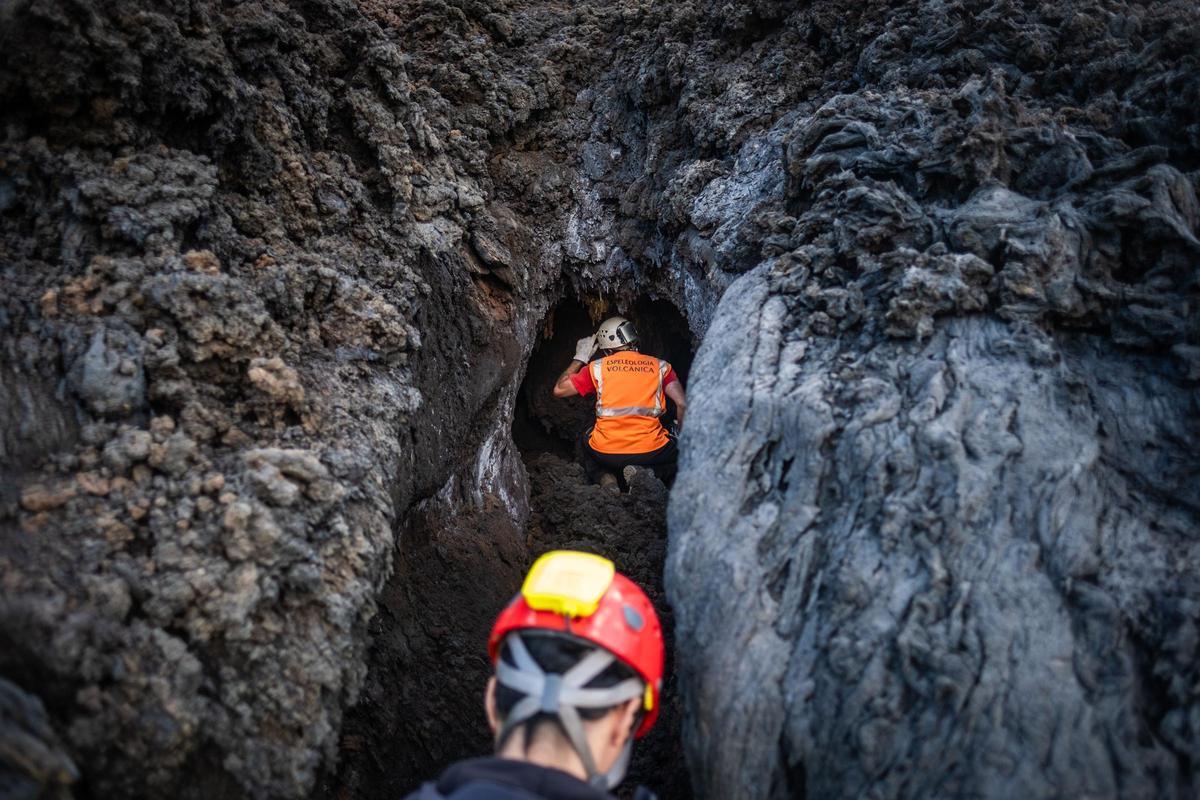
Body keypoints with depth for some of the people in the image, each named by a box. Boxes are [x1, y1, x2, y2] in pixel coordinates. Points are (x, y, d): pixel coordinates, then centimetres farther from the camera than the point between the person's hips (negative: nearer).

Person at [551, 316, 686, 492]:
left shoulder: (598, 367, 6)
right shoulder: (659, 366, 8)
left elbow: (559, 390, 14)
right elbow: (683, 404, 0)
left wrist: (580, 358, 26)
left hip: (606, 454, 1)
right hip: (650, 453, 0)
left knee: (585, 444, 35)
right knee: (678, 449, 31)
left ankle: (605, 477, 3)